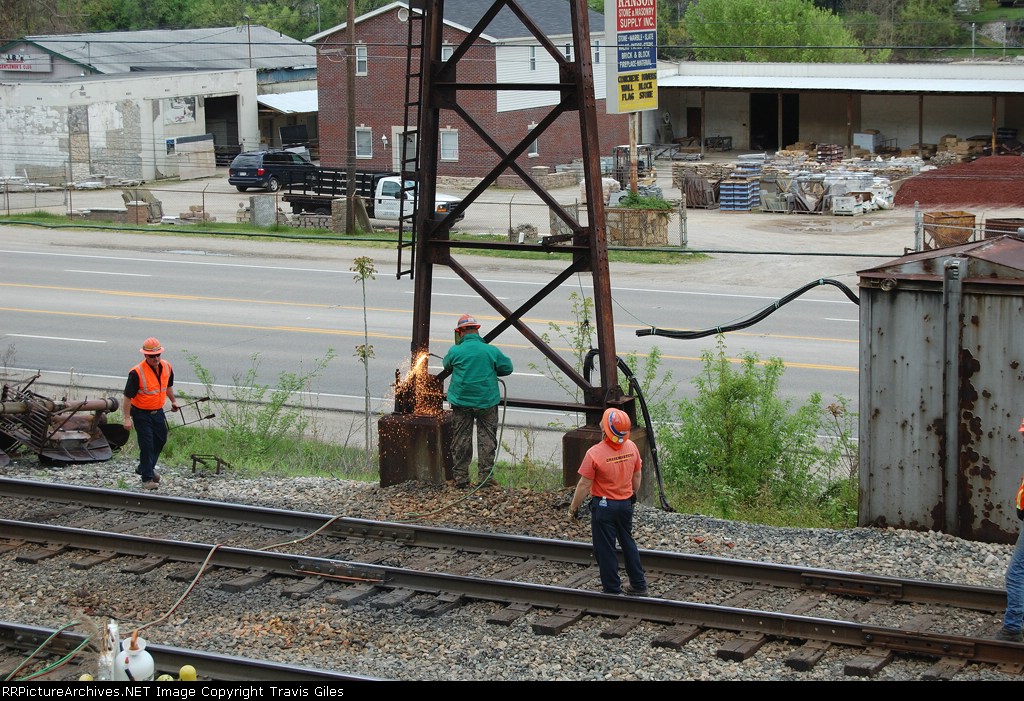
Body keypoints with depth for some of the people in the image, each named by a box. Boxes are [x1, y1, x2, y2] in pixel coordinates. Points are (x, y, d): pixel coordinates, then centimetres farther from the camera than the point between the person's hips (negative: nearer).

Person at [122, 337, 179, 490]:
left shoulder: (166, 367, -3)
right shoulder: (137, 373, -23)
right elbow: (128, 397, -19)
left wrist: (173, 401, 26)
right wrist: (127, 418, -20)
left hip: (158, 412, 7)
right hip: (141, 414, -7)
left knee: (160, 440, 19)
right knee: (147, 445, -6)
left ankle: (145, 468, 40)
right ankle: (147, 478, 4)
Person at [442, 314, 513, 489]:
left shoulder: (455, 351, -9)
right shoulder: (491, 351, -8)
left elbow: (447, 365, 12)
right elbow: (507, 368, 4)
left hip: (461, 402, 0)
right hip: (487, 401, 0)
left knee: (461, 440, 9)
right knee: (487, 439, 9)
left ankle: (460, 478, 12)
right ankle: (485, 476, 8)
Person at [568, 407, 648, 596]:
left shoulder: (594, 454, -24)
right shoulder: (631, 448, -6)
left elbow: (584, 485, -18)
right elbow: (637, 476, 7)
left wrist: (573, 508, -6)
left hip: (603, 506, -6)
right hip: (626, 503, 6)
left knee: (605, 549, 7)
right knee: (628, 543, 21)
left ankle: (612, 590, 14)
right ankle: (639, 585, 28)